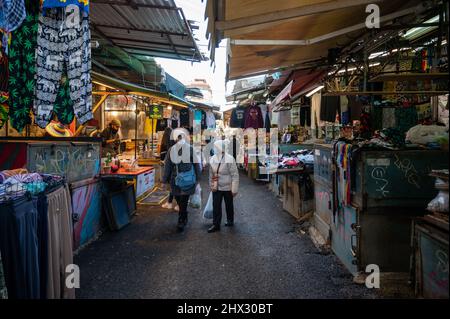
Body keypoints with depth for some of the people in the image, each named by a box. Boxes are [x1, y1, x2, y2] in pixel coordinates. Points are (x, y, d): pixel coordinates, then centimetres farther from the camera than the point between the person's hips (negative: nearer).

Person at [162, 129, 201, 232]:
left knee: (180, 202, 18)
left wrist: (165, 179, 13)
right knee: (184, 202, 4)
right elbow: (196, 165, -1)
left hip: (175, 181, 2)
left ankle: (183, 220, 34)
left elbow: (167, 166, 4)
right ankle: (181, 222, 5)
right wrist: (197, 178, 8)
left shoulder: (171, 150, 0)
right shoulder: (191, 149, -6)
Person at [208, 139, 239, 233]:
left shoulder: (230, 159, -15)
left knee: (229, 205, 13)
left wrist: (234, 189, -15)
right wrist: (211, 186, 13)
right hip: (216, 187, 4)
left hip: (227, 187, -4)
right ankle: (216, 224, 7)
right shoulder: (212, 159, 2)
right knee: (216, 206, 1)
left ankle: (230, 221, 33)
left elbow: (235, 175, -14)